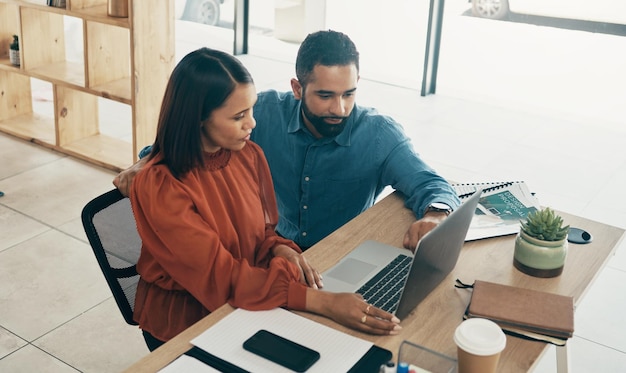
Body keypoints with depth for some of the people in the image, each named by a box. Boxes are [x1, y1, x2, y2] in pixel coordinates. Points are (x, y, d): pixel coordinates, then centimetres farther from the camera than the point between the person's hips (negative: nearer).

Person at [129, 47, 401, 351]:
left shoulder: (250, 155, -4)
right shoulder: (159, 187, -22)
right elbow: (221, 277, -27)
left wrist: (280, 250, -15)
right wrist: (323, 302, -35)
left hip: (245, 300, 5)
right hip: (182, 319, -5)